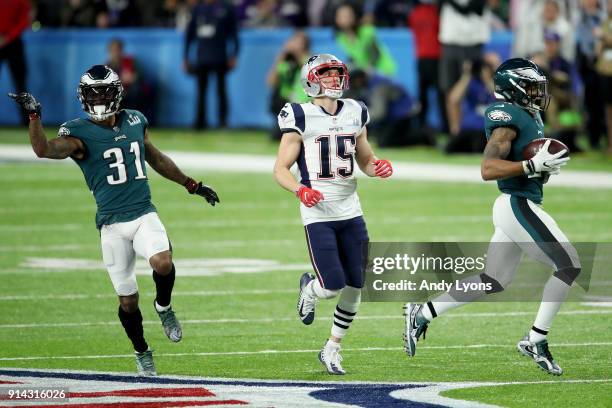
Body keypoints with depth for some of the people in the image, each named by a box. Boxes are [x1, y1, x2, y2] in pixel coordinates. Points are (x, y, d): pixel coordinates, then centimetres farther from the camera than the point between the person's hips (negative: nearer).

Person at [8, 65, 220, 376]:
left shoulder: (135, 121, 9)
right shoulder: (79, 133, -6)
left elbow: (156, 159, 24)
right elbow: (45, 150, -26)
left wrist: (193, 185, 29)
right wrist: (33, 116, -40)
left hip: (144, 214, 2)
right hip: (112, 224, -2)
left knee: (162, 262, -28)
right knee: (127, 299, 3)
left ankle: (163, 306, 4)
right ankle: (142, 353, 28)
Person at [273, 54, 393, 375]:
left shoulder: (355, 114, 9)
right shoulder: (301, 118, -6)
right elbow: (280, 170, -5)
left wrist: (378, 168, -2)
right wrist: (299, 190, -24)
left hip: (350, 213, 5)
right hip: (318, 214, -5)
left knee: (354, 288, 4)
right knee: (332, 286, -13)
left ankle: (331, 350, 21)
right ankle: (309, 289, 24)